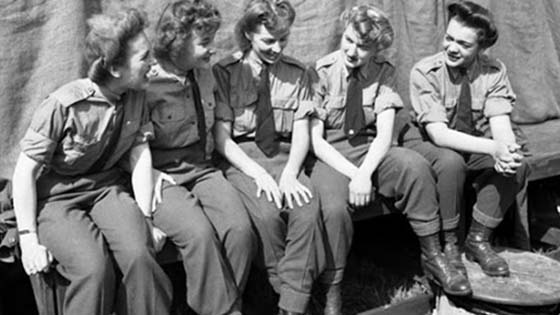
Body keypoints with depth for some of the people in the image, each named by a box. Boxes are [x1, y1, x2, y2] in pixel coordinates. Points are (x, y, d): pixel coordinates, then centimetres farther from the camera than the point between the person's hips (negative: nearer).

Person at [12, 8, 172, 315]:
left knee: (140, 258, -26)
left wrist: (145, 216, -9)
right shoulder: (64, 105, -20)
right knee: (94, 268, -30)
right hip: (57, 198, -4)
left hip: (108, 188, 4)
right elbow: (25, 170, -15)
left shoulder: (136, 96, -2)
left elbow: (140, 154, -2)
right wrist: (29, 239, -16)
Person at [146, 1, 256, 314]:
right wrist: (152, 180, -16)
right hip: (162, 177, -4)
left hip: (203, 170, 5)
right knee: (200, 234, -30)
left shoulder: (205, 75, 8)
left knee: (241, 228, -22)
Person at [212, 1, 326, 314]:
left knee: (308, 208, -29)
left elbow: (302, 133, 4)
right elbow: (222, 138, -5)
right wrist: (258, 173, -18)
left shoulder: (298, 73, 8)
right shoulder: (224, 72, 0)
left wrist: (289, 173, -15)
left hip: (285, 157, 2)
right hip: (242, 160, -2)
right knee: (268, 212, -32)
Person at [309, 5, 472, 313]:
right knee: (334, 208, -32)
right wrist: (352, 173, -23)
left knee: (415, 165, -27)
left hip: (370, 150, 3)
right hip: (329, 156, -2)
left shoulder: (384, 73, -1)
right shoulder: (321, 72, -7)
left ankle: (432, 254, -11)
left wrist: (365, 174, -26)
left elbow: (384, 134, -9)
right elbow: (314, 138, -10)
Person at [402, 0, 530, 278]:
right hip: (428, 145, -4)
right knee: (451, 162, -36)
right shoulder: (425, 72, -20)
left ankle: (478, 240, -6)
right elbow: (439, 134, -28)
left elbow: (500, 123, -17)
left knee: (517, 166, -22)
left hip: (475, 147, 4)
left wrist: (507, 148, -42)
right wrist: (493, 148, -42)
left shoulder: (493, 71, -9)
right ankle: (447, 243, -14)